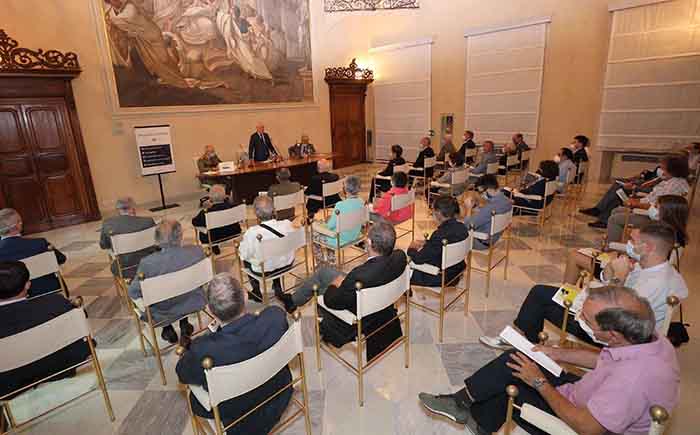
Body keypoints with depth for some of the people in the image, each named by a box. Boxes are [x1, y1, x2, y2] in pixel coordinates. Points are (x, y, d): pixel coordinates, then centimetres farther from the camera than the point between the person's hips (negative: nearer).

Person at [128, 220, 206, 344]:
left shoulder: (148, 263, -29)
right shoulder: (197, 251, -23)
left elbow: (133, 292, -15)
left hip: (163, 314, -2)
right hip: (194, 304, 2)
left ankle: (168, 330, 32)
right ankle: (184, 325, 39)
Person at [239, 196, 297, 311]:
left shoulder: (252, 233, -32)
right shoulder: (287, 224, -23)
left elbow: (243, 255, -15)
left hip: (263, 271, -3)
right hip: (287, 265, 3)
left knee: (247, 259, 28)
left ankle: (257, 293, 43)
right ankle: (278, 289, 44)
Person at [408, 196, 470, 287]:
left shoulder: (440, 234, -32)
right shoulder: (462, 227, -6)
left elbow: (419, 258, -23)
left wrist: (411, 249, -3)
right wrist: (425, 243, 8)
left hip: (441, 278, -9)